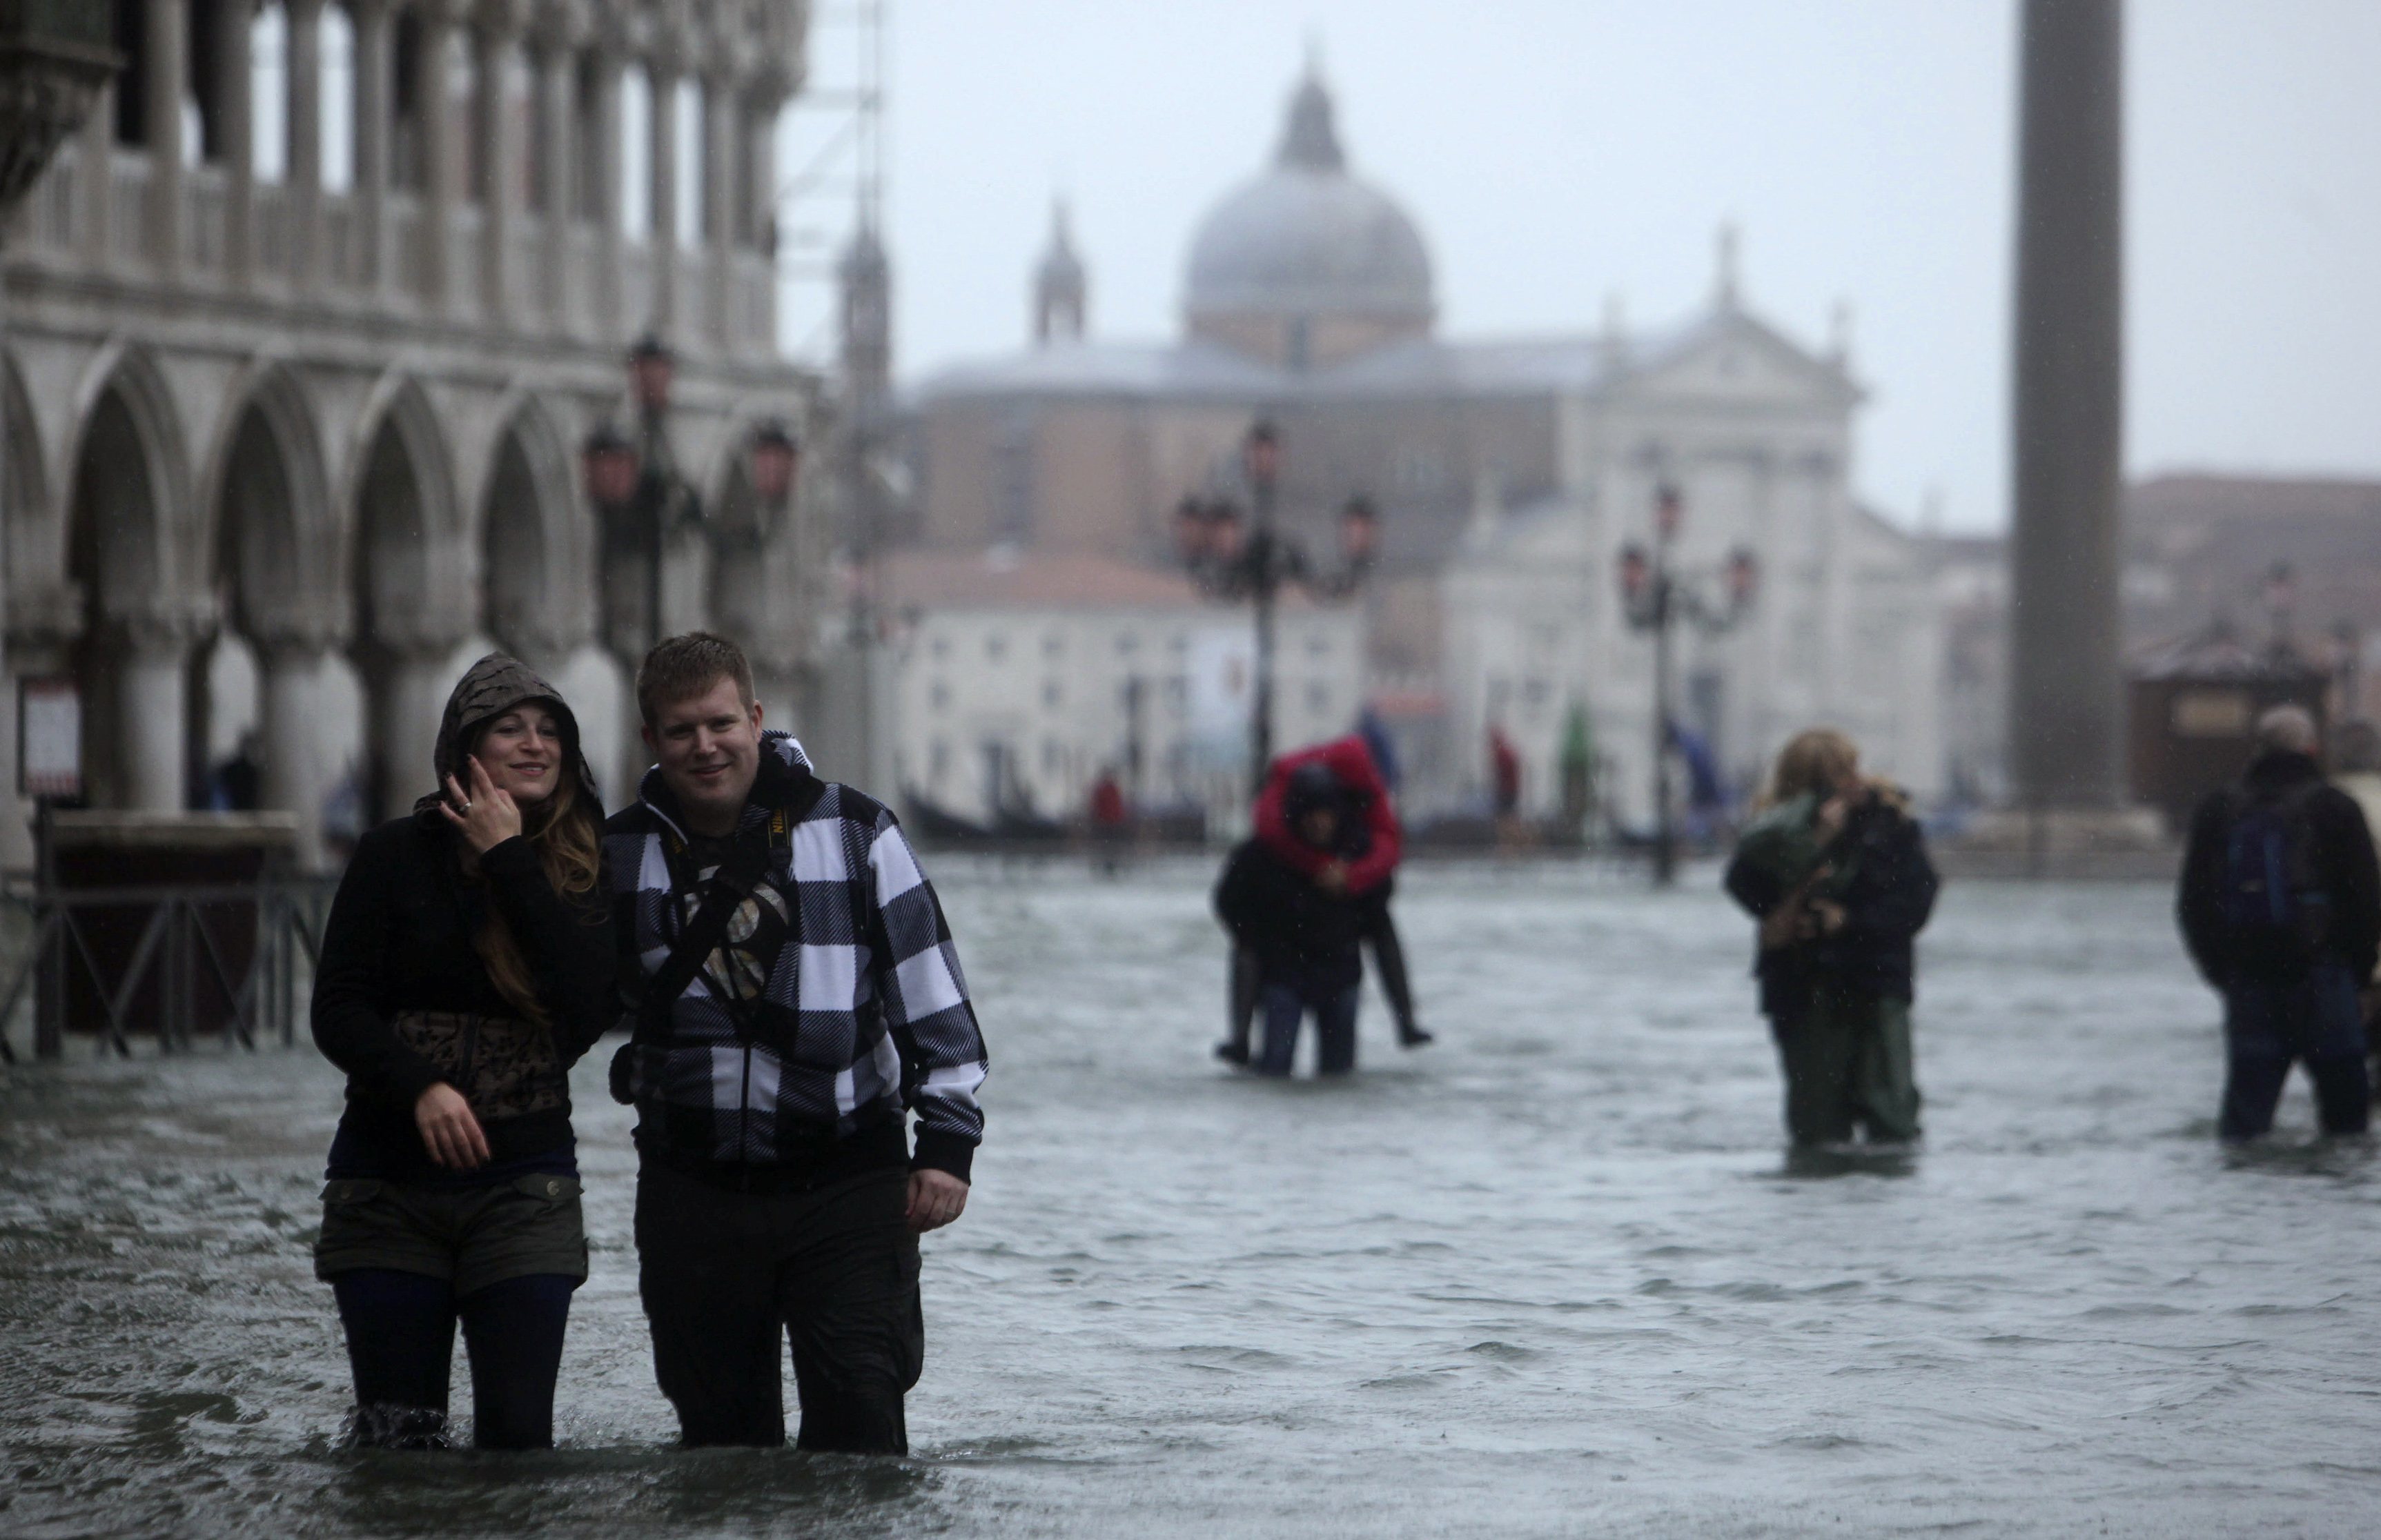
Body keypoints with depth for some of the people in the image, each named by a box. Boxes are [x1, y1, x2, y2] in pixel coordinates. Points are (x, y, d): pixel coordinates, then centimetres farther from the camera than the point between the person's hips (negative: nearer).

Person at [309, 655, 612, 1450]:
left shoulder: (584, 870, 4)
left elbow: (590, 1003, -14)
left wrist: (509, 860, -12)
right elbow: (338, 1010, -3)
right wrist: (419, 1086, -21)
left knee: (518, 1433, -4)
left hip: (523, 1185, 1)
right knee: (396, 1432, 0)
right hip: (389, 1183, -1)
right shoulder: (397, 856, 1)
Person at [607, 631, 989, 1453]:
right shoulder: (622, 853, 6)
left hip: (848, 1185, -2)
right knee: (719, 1429, 8)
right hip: (694, 1193, 2)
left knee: (859, 1416, -8)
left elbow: (930, 992, 2)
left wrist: (947, 1138, -3)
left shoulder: (854, 832, 0)